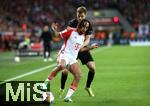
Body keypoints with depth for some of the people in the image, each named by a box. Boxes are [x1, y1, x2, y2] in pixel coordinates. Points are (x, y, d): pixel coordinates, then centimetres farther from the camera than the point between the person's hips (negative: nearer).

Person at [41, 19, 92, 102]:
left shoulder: (83, 37, 17)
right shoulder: (71, 32, -2)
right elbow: (58, 35, -3)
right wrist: (54, 30, -23)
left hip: (73, 59, 7)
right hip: (65, 54, -7)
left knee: (78, 75, -16)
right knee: (61, 65, -39)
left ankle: (68, 96, -13)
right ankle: (45, 84, -31)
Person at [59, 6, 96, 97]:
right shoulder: (72, 23, -12)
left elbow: (87, 39, -12)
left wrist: (81, 46, -31)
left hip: (83, 49, 2)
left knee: (92, 68, -10)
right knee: (65, 70, -14)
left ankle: (88, 87, 15)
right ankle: (62, 89, 9)